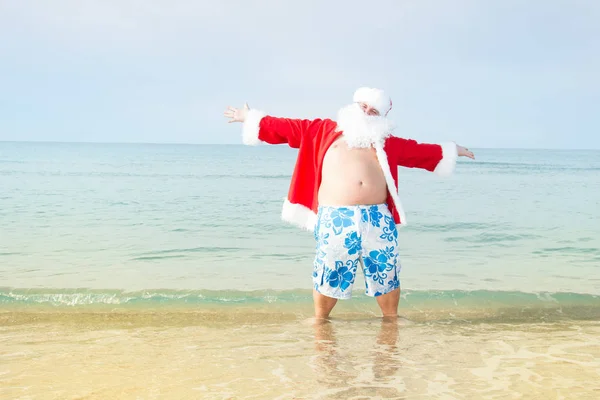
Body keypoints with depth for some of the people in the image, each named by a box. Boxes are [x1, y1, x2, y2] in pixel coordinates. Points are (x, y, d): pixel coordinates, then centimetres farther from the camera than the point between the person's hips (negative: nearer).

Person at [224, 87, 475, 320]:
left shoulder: (388, 142, 20)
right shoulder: (323, 131, 15)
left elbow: (419, 151, 28)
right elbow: (288, 128, 17)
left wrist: (450, 151, 33)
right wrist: (251, 119, 19)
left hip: (378, 218, 2)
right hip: (336, 219, -2)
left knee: (386, 274, 8)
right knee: (329, 274, 3)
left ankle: (391, 318, 27)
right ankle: (320, 319, 23)